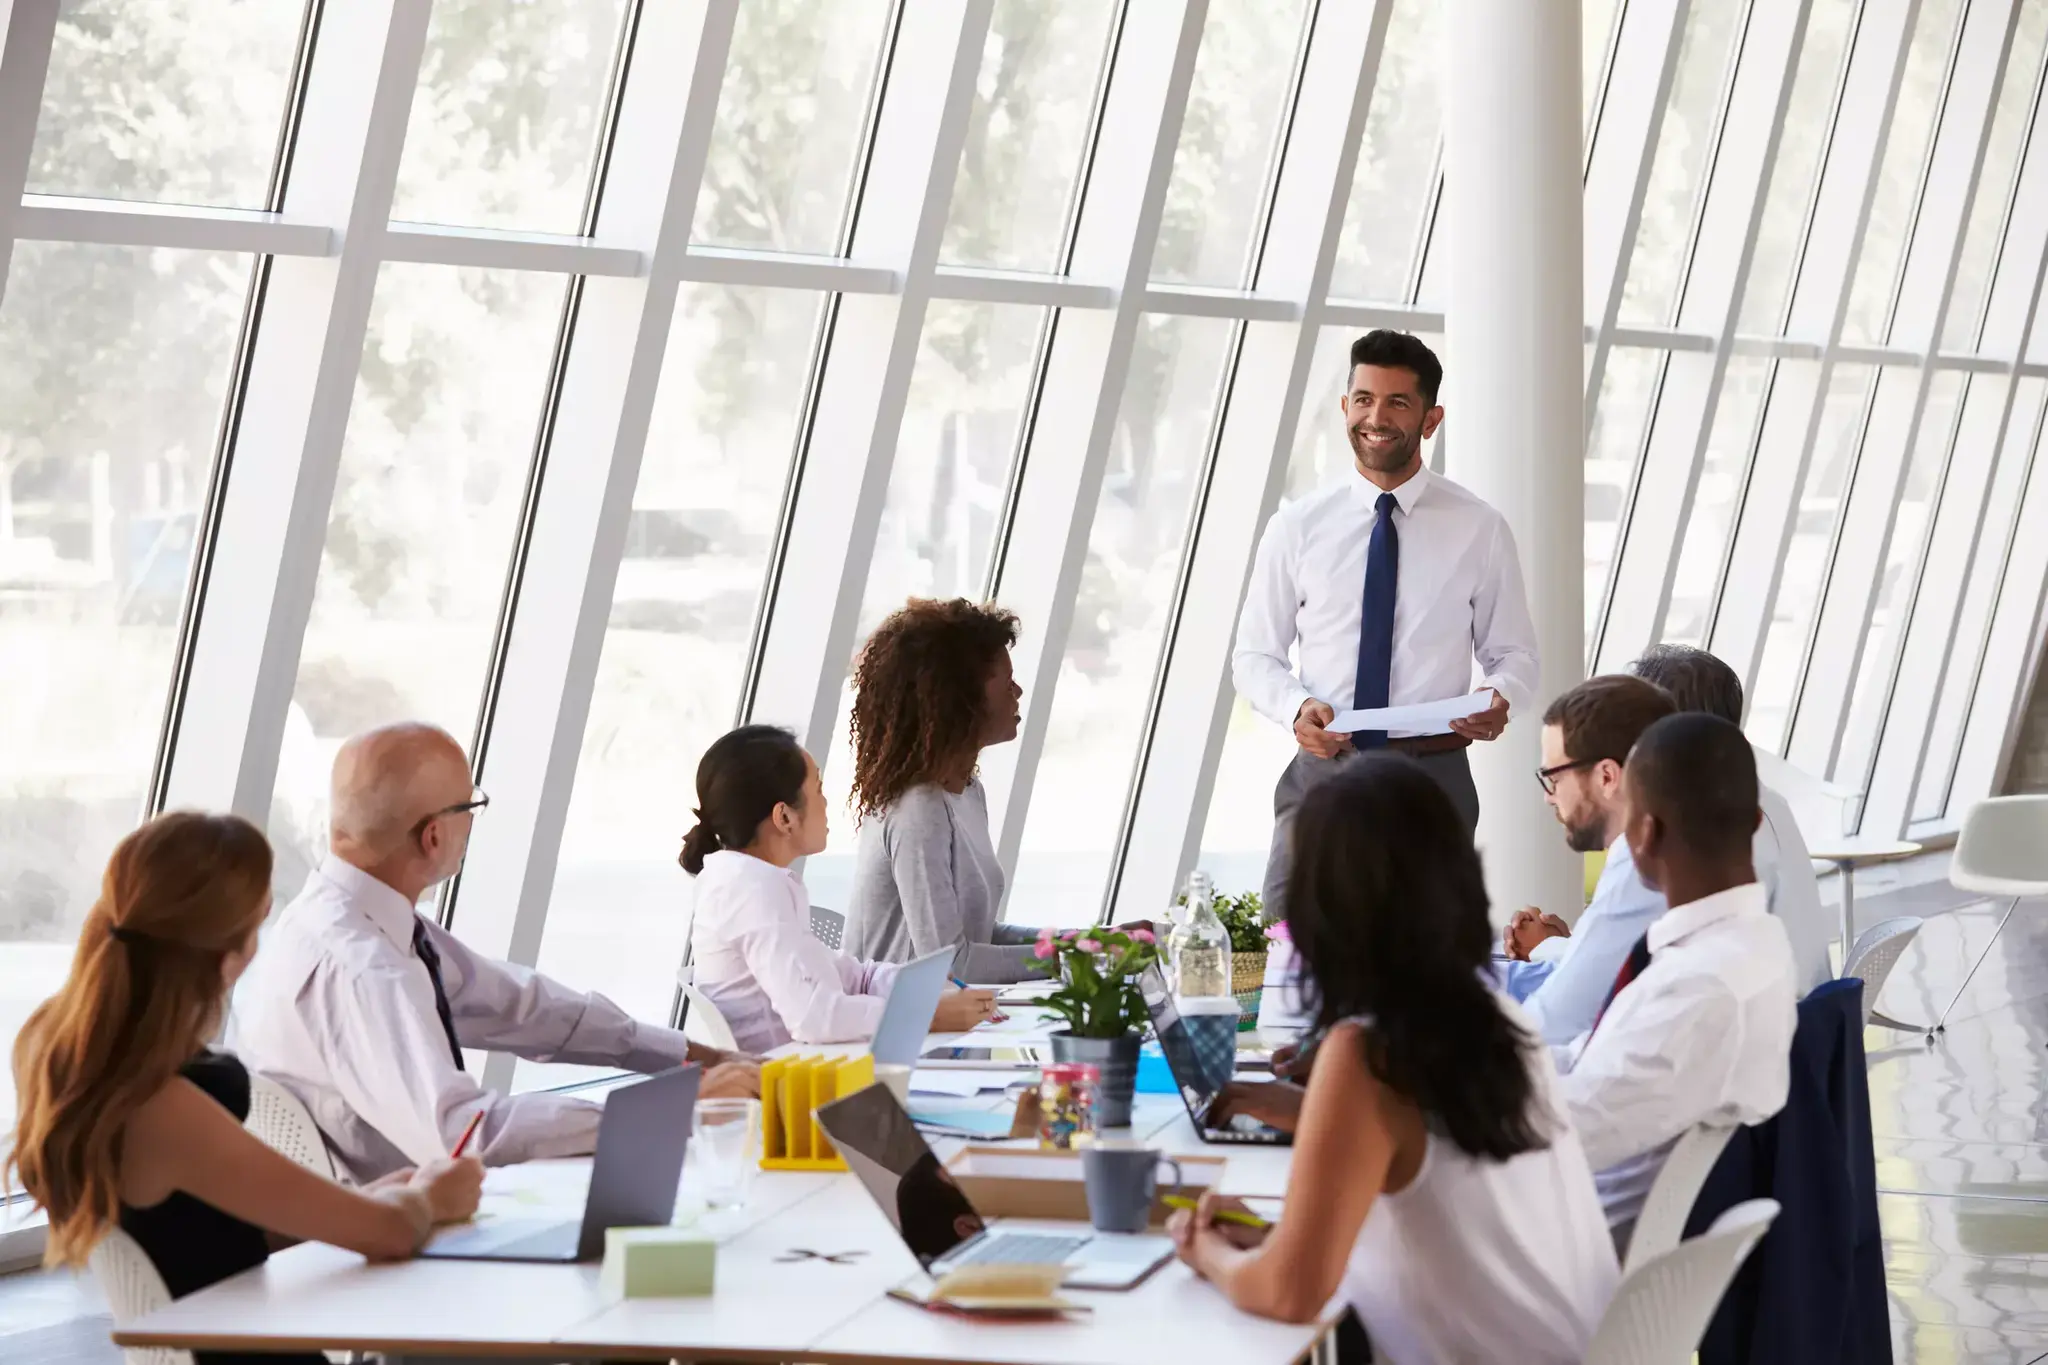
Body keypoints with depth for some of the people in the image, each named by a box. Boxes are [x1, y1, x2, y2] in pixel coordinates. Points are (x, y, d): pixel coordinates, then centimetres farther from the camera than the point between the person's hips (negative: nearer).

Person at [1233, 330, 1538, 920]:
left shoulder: (1478, 529, 3)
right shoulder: (1297, 527, 5)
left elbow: (1513, 654, 9)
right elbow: (1255, 655, 9)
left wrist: (1499, 701, -14)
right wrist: (1298, 707, -12)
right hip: (1322, 769, 1)